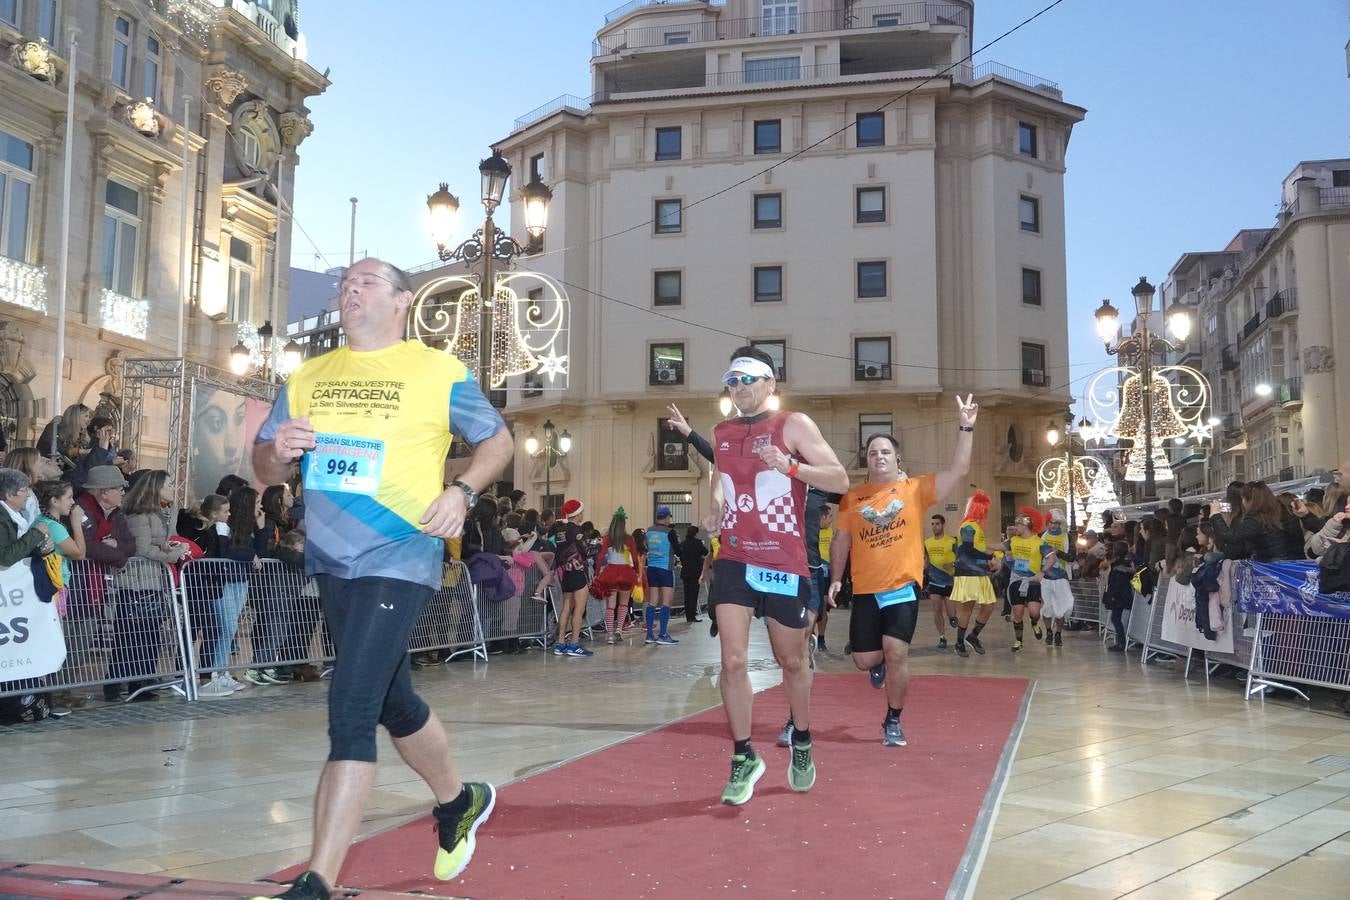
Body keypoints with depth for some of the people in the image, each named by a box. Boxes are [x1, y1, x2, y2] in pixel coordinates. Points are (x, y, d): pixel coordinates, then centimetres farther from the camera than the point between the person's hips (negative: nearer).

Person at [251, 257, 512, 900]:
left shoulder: (438, 371, -3)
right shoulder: (306, 377, 11)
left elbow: (497, 441, 4)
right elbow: (265, 468, 13)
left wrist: (461, 491, -14)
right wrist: (278, 451, -11)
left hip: (399, 561, -6)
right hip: (330, 562, 6)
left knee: (350, 711, -14)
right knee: (393, 703, 19)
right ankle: (458, 800, 43)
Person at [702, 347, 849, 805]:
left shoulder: (794, 425, -6)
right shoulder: (722, 433, 9)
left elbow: (839, 480, -12)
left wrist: (790, 466, -26)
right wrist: (715, 507, 8)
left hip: (784, 563, -3)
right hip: (734, 559, 3)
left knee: (791, 661, 12)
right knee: (732, 661, -8)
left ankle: (802, 744, 36)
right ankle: (744, 757, 8)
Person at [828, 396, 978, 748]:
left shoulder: (915, 489, -1)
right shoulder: (853, 497, 5)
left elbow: (959, 471, -10)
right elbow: (841, 540, 10)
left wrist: (965, 428, -16)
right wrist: (836, 578, 3)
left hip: (903, 587, -2)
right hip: (865, 590, 2)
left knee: (896, 654, -11)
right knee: (865, 660, 4)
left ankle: (893, 721, 10)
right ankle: (879, 664, 44)